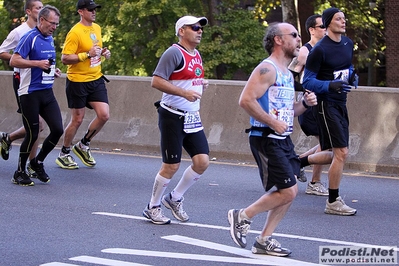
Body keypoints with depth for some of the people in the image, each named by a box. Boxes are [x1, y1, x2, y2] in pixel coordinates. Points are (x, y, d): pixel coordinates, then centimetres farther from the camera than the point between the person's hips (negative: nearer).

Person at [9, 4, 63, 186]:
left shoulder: (50, 39, 14)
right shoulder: (30, 38, -11)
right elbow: (13, 61, -17)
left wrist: (53, 70, 10)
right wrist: (38, 63, -22)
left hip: (47, 92, 7)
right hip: (30, 94, -7)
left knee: (57, 130, -1)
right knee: (32, 134, -4)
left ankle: (38, 162, 19)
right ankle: (19, 173, 11)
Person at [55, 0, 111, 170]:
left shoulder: (97, 28, 8)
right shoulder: (75, 32, -17)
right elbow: (65, 59, -20)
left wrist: (104, 53, 4)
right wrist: (88, 54, -27)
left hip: (96, 79, 7)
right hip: (78, 81, -7)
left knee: (104, 115, -3)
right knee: (77, 120, 1)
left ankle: (83, 146, 18)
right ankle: (63, 155, 19)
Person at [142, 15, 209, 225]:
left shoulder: (197, 56, 14)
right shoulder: (174, 53, -13)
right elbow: (156, 81, -20)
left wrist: (200, 84, 13)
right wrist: (184, 93, -26)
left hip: (192, 118, 8)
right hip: (173, 117, -8)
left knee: (202, 161, -1)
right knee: (171, 166, -4)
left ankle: (174, 199, 18)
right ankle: (153, 207, 14)